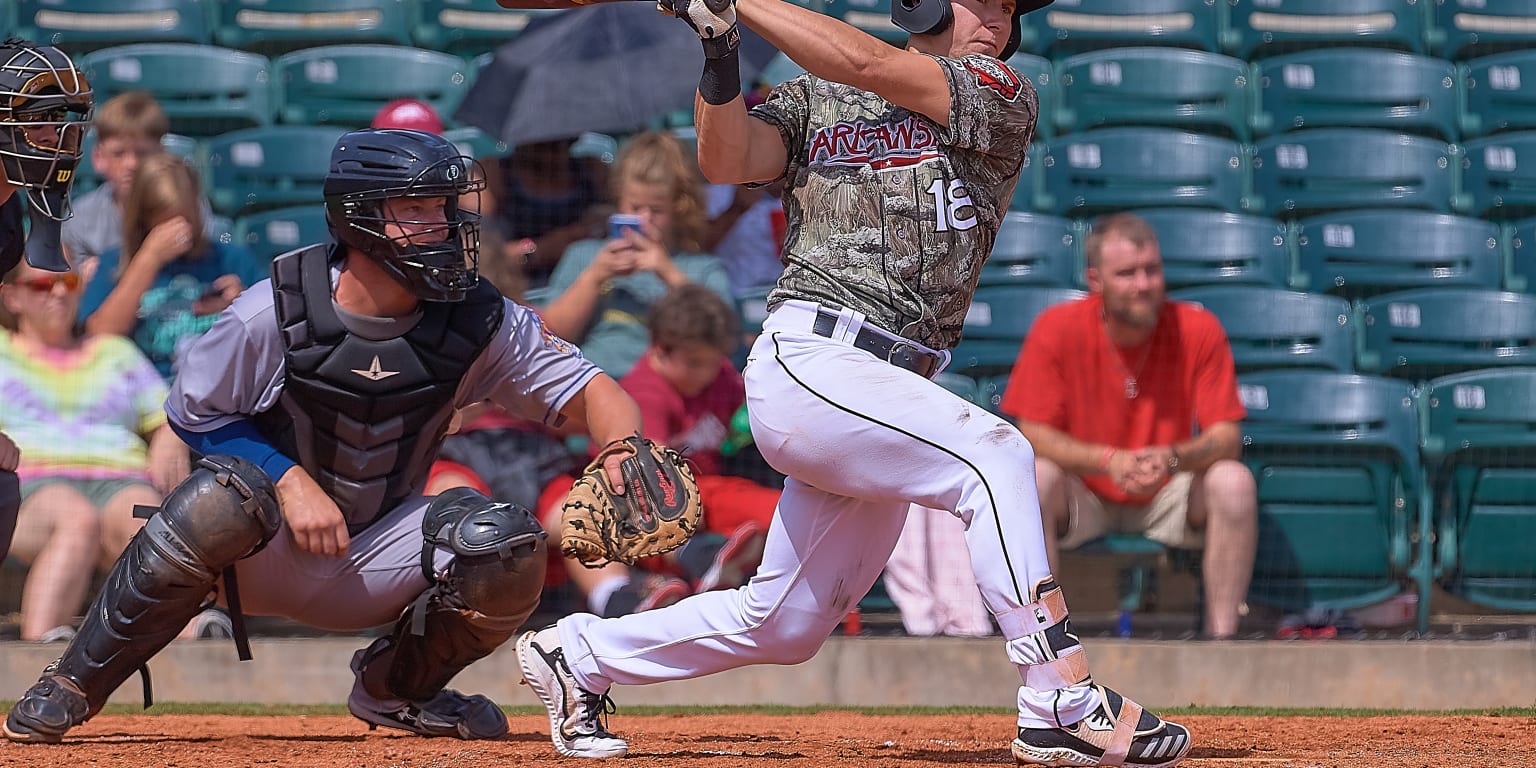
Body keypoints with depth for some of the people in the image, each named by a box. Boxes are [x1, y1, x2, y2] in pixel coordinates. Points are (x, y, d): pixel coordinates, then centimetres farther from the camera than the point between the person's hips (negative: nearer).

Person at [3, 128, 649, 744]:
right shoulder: (275, 312, -17)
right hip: (265, 554, -3)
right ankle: (72, 686, -20)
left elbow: (591, 392, -8)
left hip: (375, 560, 3)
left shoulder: (480, 322, -10)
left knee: (511, 550, -23)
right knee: (224, 494, -36)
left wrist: (623, 454, -31)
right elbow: (193, 412, -6)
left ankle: (395, 688, 8)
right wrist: (289, 480, -20)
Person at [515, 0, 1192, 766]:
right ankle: (1063, 705, -30)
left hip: (885, 392, 5)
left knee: (784, 624, 11)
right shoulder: (814, 99, 10)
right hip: (808, 363, -5)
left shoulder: (1003, 98, 9)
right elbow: (727, 160, -6)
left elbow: (871, 68, -5)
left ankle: (578, 653, 31)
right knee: (990, 450, -26)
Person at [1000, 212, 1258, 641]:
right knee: (1034, 478, -32)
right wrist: (1109, 460, -31)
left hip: (1168, 498, 1)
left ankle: (1221, 640, -22)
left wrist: (1173, 458, -34)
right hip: (1084, 499, -1)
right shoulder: (1058, 329, -14)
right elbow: (1033, 435, -15)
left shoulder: (1198, 330, -12)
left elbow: (1227, 437, -12)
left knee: (1234, 482, -27)